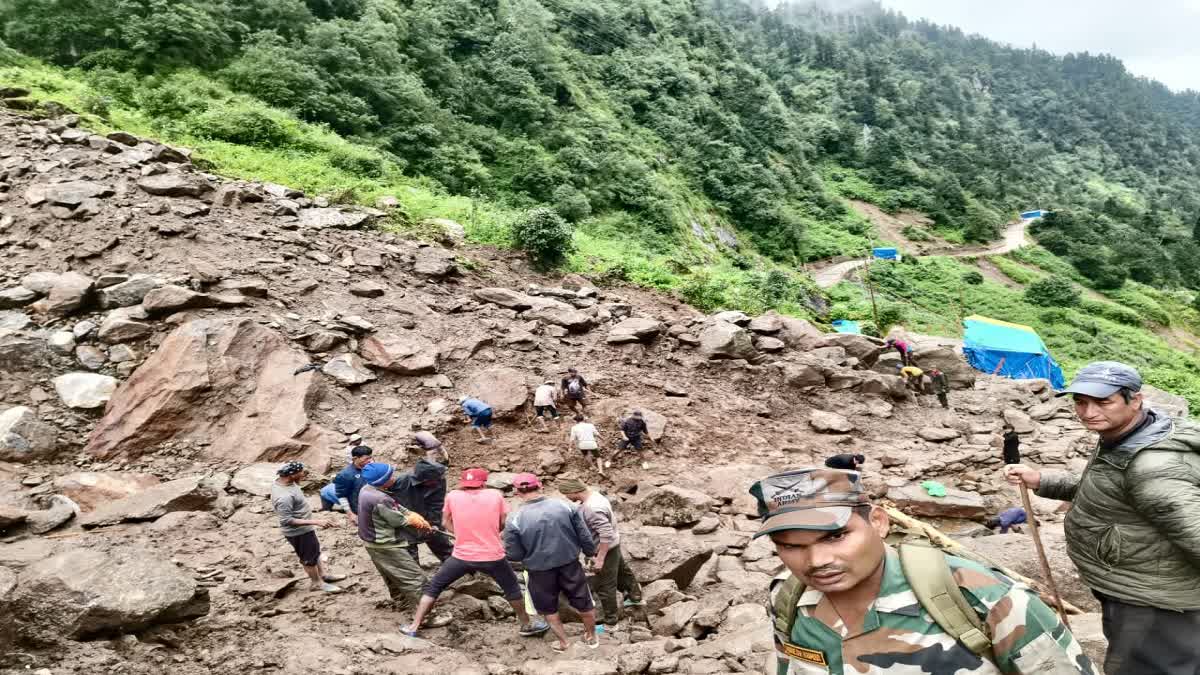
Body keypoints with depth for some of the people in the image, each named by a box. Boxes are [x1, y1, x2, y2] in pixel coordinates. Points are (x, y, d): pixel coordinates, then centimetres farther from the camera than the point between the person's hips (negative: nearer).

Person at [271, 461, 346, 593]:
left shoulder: (280, 481, -7)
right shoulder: (284, 497, -38)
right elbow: (287, 521, -35)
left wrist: (302, 476, 5)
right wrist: (316, 522, -36)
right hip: (298, 532, -10)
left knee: (315, 550, 27)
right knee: (309, 557, 13)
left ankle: (323, 574, 46)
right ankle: (317, 583, 35)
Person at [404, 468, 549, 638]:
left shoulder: (452, 496, -1)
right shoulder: (495, 495, -3)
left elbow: (448, 523, 10)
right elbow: (503, 524, 4)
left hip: (462, 556, 0)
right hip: (492, 556, 0)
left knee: (433, 587, 19)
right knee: (512, 588, 23)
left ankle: (413, 627, 18)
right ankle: (527, 625, 34)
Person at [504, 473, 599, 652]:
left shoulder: (514, 520, -18)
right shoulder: (566, 506, -13)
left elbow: (514, 555, -10)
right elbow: (585, 537, -5)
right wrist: (591, 553, 14)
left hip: (540, 571, -1)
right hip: (570, 565, 2)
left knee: (549, 609, 26)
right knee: (584, 603, 25)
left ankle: (563, 642, 39)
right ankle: (591, 637, 44)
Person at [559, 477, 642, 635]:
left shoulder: (592, 508, -34)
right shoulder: (593, 495, -3)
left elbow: (606, 535, -33)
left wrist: (600, 558, -25)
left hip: (606, 549, -10)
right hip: (612, 545, 10)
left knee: (605, 587, 5)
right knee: (622, 571, 29)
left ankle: (609, 624, 19)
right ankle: (635, 596, 52)